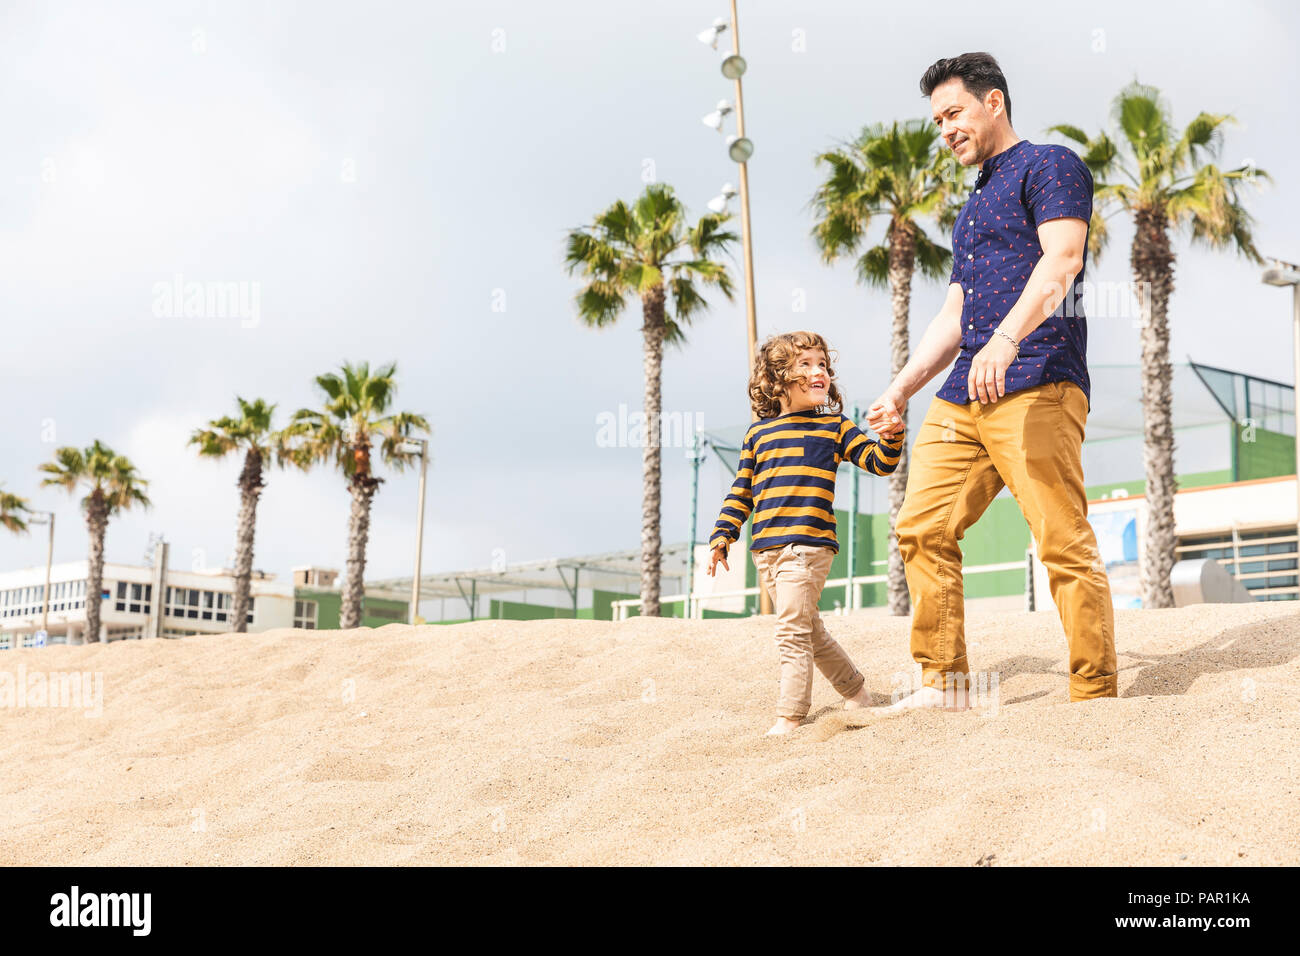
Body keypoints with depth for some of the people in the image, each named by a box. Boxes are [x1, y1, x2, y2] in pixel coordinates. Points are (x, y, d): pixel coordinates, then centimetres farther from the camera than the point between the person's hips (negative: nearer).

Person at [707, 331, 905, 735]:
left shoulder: (834, 427, 6)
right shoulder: (758, 433, 13)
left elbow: (880, 463, 4)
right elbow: (741, 493, 16)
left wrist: (892, 434, -15)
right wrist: (721, 538, 10)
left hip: (808, 546, -5)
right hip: (767, 550, 5)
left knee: (792, 631, -11)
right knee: (808, 629, 14)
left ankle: (789, 715, -6)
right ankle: (853, 689, 31)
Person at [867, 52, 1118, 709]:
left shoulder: (1050, 166, 3)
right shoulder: (972, 210, 30)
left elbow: (1061, 260, -15)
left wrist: (1005, 340, -29)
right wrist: (900, 390, 23)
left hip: (1036, 388, -9)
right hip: (961, 398, 9)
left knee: (1064, 543, -13)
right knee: (922, 528, 2)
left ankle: (1095, 697, -9)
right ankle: (944, 681, 8)